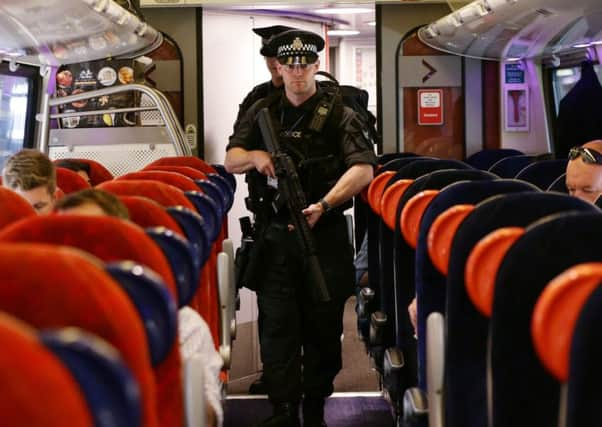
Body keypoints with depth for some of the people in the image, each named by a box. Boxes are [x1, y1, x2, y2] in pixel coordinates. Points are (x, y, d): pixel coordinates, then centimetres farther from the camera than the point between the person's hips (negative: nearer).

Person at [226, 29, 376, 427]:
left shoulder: (339, 115, -2)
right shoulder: (261, 112, 11)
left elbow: (364, 169, -14)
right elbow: (230, 160, 11)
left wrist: (322, 205, -27)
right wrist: (256, 156, -12)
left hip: (325, 235, -2)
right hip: (274, 237, 2)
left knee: (323, 327, 6)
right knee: (278, 327, -1)